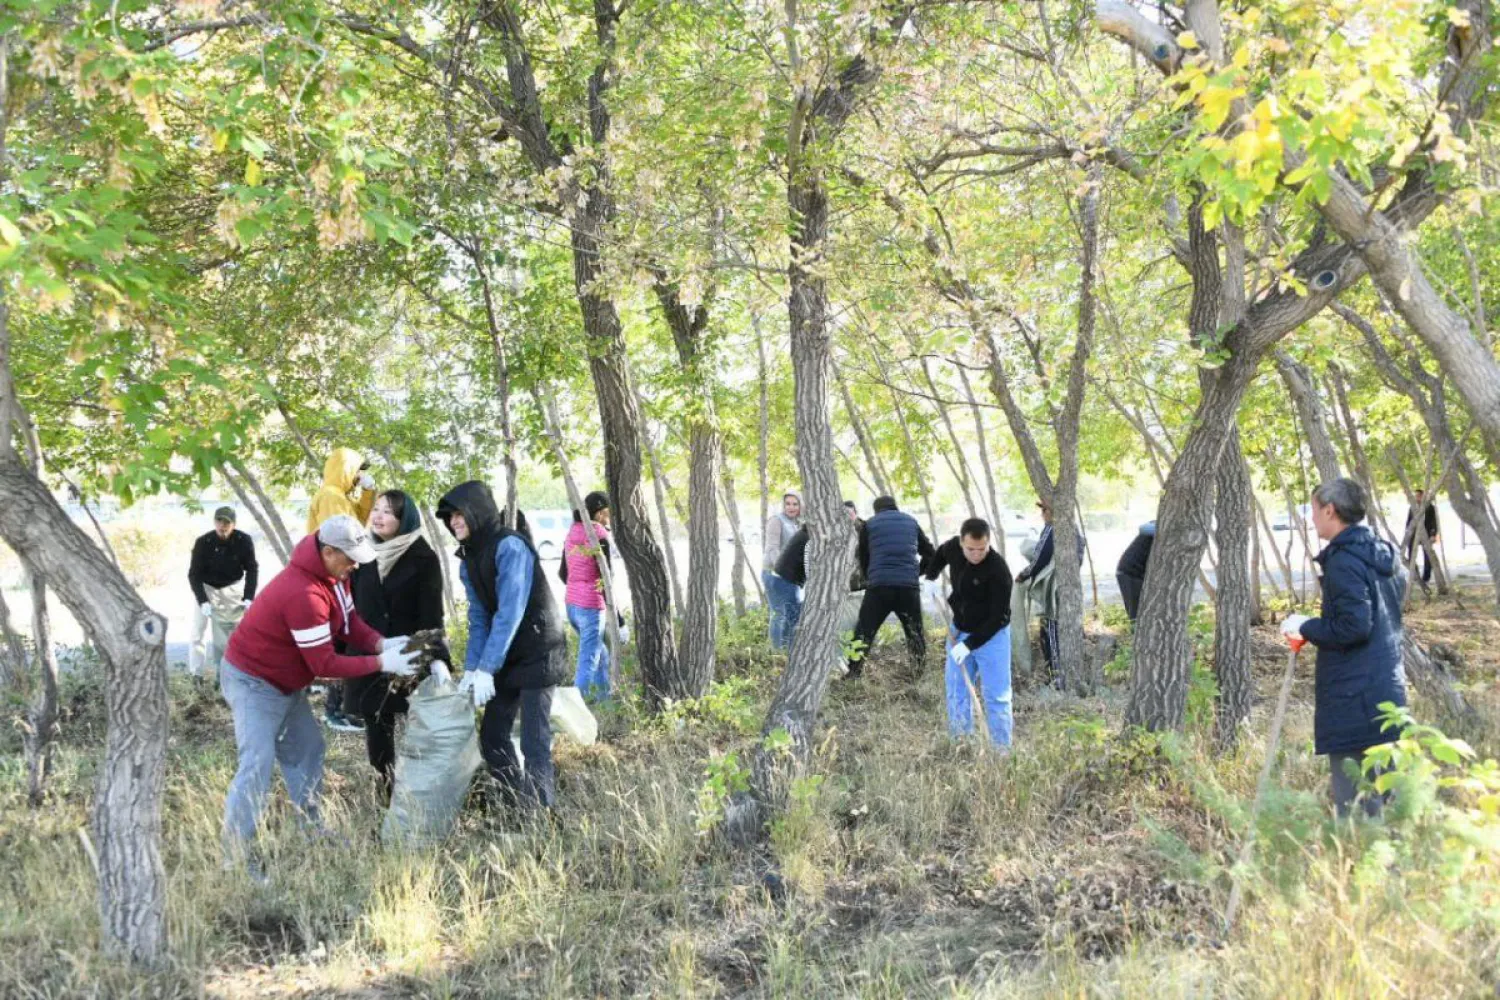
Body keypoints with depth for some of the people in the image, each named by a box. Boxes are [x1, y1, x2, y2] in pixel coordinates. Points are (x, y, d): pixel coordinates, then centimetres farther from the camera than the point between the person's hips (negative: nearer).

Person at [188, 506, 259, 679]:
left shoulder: (244, 541, -22)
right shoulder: (203, 542, -25)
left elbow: (252, 569, -15)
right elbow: (194, 574, -21)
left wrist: (248, 598, -26)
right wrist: (203, 601, -32)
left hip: (232, 587, 1)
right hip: (207, 587, -1)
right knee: (198, 629, -5)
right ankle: (196, 674, 0)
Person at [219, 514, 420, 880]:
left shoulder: (334, 574, -4)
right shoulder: (304, 594, -35)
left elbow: (348, 620, 1)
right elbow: (324, 664, -30)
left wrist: (382, 643, -17)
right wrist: (381, 663, -26)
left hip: (286, 682, 10)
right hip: (253, 682, -10)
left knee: (306, 749, 15)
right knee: (258, 763, -14)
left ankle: (311, 829, 28)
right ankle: (236, 851, -8)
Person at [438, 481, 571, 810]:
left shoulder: (509, 546, -19)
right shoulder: (468, 558, 6)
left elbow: (510, 611, -25)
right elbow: (479, 616, 5)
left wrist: (486, 669, -27)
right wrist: (471, 668, -7)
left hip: (538, 655, -9)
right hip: (506, 657, 9)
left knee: (534, 744, -10)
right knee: (492, 737, 10)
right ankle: (517, 809, 20)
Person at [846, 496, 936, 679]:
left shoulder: (870, 524, 11)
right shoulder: (911, 521, 18)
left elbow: (863, 558, 15)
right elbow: (929, 553, 20)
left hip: (879, 586, -2)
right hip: (909, 586, 2)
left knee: (863, 633, 6)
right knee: (915, 633, 17)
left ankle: (853, 676, 2)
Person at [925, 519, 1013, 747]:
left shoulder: (998, 570, -27)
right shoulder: (953, 547, -10)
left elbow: (998, 617, -25)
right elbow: (939, 554, 18)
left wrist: (970, 644, -28)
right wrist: (931, 576, 5)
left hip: (991, 635, -6)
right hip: (959, 631, 6)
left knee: (996, 696, -5)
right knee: (957, 692, 10)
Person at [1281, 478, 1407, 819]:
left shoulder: (1344, 561, -15)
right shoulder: (1383, 555, 12)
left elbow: (1353, 626, -22)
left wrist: (1306, 627, -8)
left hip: (1353, 696, -9)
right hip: (1388, 689, 9)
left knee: (1353, 800, -4)